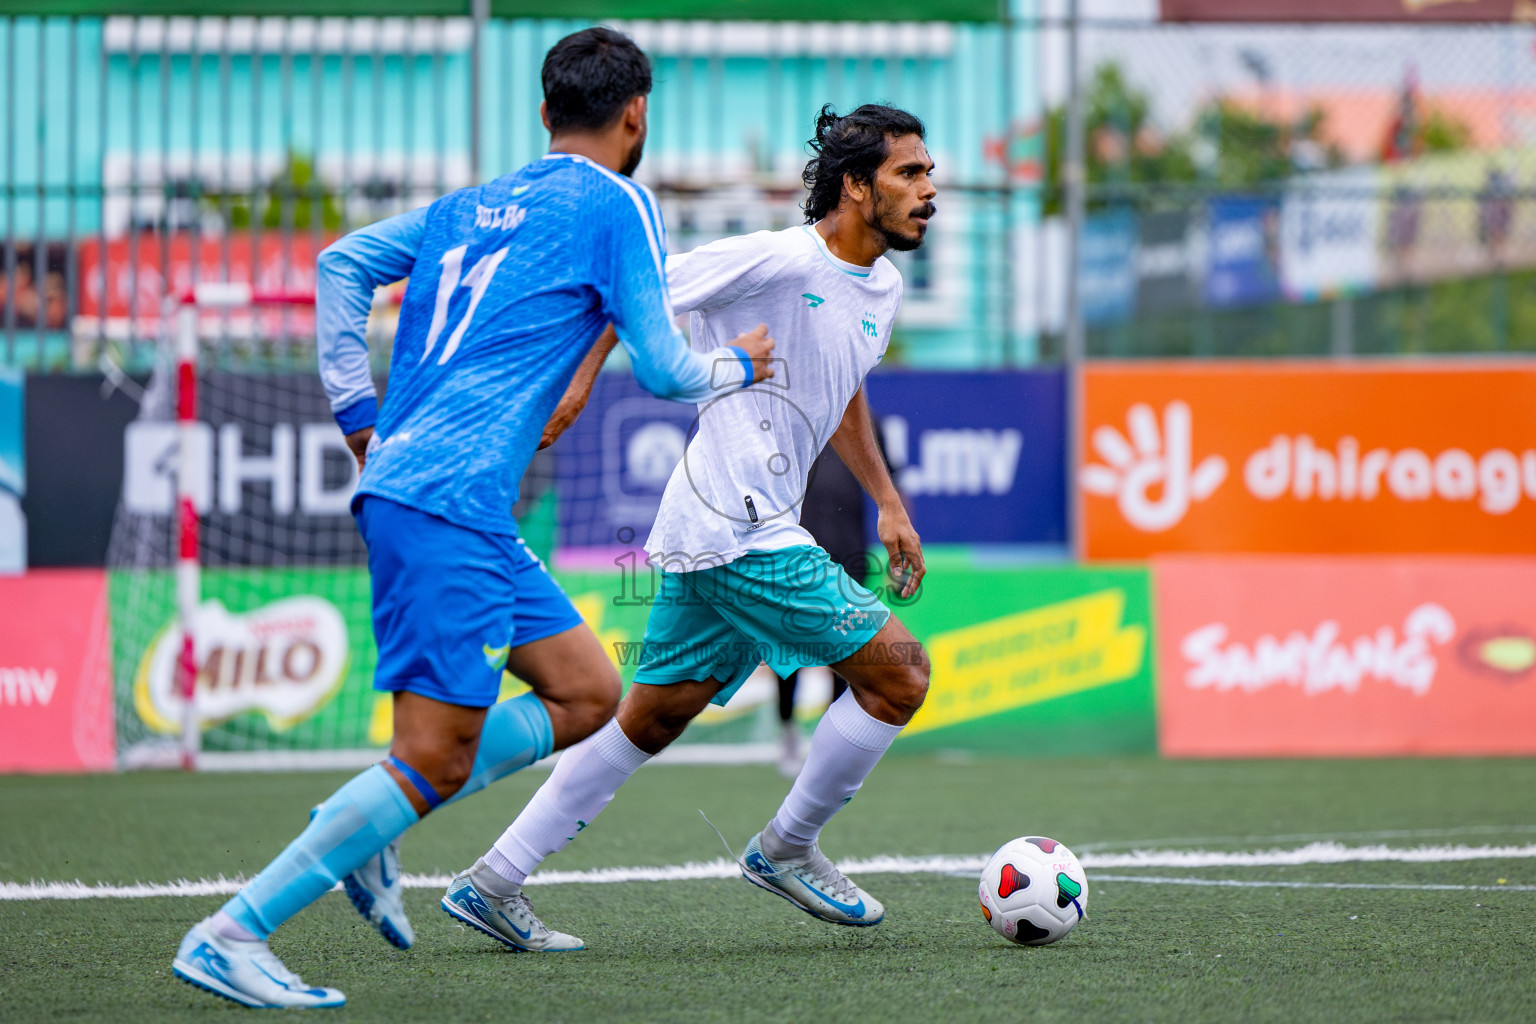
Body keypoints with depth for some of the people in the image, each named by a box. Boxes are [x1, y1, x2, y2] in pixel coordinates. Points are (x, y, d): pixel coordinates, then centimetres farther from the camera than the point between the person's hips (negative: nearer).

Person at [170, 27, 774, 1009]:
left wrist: (361, 416, 20)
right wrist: (737, 366, 18)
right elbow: (661, 370, -3)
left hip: (398, 480, 9)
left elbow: (344, 263, 20)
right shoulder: (616, 205, -3)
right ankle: (232, 936, -10)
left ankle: (368, 826, 7)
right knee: (437, 757, -9)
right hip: (450, 504, -9)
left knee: (588, 696, 12)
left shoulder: (472, 204, 19)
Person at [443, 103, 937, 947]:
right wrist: (579, 378, -19)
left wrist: (887, 501, 27)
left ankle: (494, 882, 16)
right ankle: (787, 848, 10)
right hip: (741, 530, -9)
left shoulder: (882, 288, 13)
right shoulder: (782, 259, -16)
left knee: (652, 718, 12)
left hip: (709, 531, 9)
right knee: (898, 671, -6)